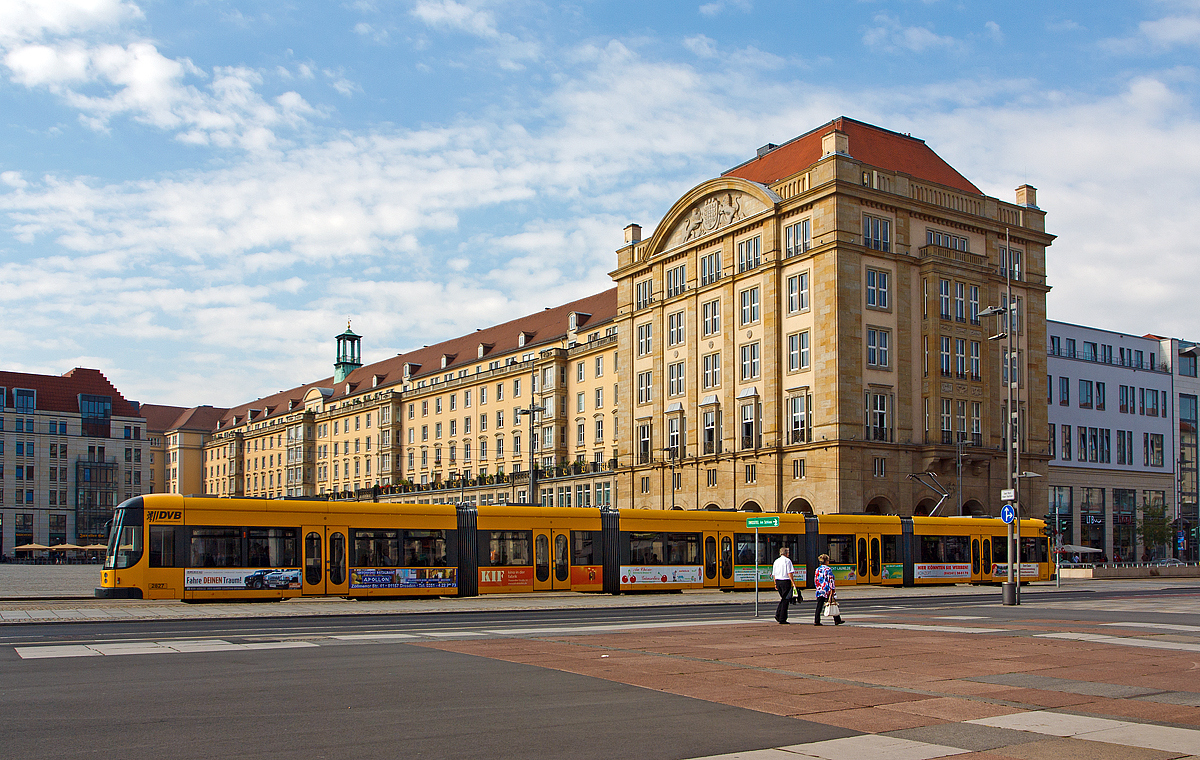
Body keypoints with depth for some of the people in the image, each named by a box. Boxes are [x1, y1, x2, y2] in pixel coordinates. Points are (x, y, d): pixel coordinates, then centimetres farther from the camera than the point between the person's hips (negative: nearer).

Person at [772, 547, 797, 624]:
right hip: (785, 581, -6)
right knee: (785, 600, 0)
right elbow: (789, 573, -13)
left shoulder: (776, 561, 12)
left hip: (778, 581, 6)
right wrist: (793, 582, -11)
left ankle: (778, 615, 6)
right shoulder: (787, 560, -7)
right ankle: (782, 620, 0)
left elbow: (774, 574, 13)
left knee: (782, 599, 19)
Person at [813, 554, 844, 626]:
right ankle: (837, 620, 17)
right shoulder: (828, 569, -9)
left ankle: (816, 621, -6)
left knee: (819, 606, 2)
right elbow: (831, 580, -12)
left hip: (820, 590, 5)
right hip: (827, 590, -5)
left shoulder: (818, 569, 8)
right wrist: (832, 590, -9)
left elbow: (816, 580, 11)